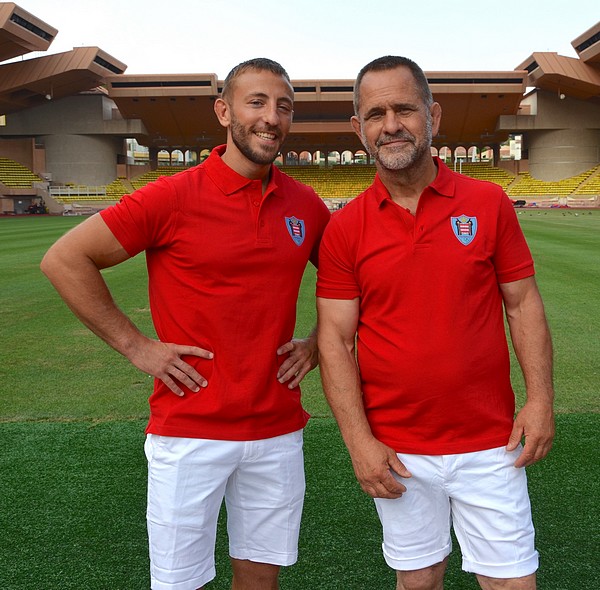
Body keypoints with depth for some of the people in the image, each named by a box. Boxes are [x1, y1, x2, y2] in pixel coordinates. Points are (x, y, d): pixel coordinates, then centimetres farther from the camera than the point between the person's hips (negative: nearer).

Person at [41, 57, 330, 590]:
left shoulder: (306, 205, 3)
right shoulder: (174, 197, -11)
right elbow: (64, 260, -7)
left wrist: (316, 344, 6)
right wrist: (136, 346, -9)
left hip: (279, 429, 4)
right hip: (189, 430, -4)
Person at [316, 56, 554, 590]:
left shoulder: (489, 203, -1)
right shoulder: (344, 228, -4)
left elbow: (523, 303, 3)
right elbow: (335, 339, -5)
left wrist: (540, 399, -5)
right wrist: (359, 441, -10)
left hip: (490, 445, 0)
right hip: (396, 453, 0)